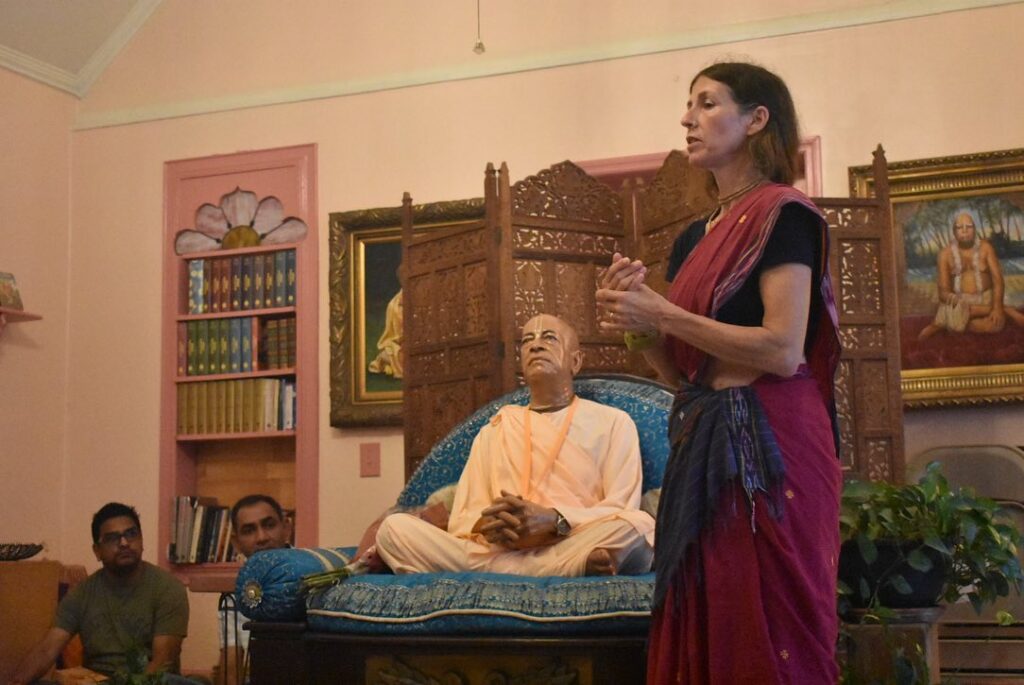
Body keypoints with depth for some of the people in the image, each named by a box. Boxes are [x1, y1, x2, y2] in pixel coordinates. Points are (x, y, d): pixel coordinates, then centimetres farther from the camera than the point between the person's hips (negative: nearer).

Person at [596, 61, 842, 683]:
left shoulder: (782, 212, -5)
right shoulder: (695, 239, 17)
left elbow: (783, 350, -16)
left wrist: (662, 314, -12)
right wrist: (636, 321, -1)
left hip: (769, 443, -7)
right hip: (703, 443, 8)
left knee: (767, 633, -3)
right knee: (703, 630, 9)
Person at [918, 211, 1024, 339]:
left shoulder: (985, 247, -2)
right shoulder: (945, 253, -4)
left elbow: (998, 280, -6)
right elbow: (943, 290, -8)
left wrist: (997, 307, -22)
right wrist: (950, 297, -33)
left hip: (985, 297, -1)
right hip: (960, 300, 1)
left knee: (995, 324, -32)